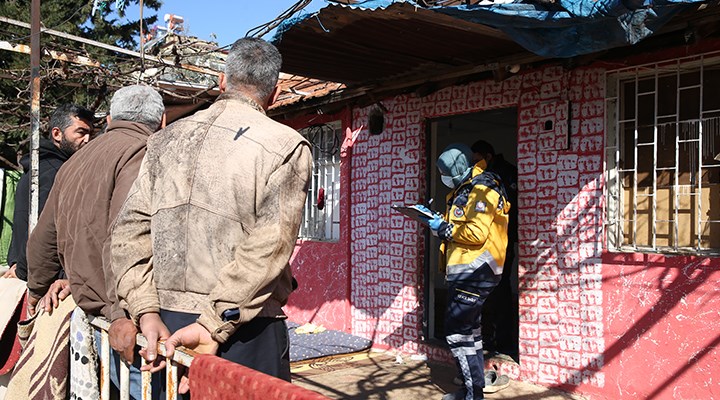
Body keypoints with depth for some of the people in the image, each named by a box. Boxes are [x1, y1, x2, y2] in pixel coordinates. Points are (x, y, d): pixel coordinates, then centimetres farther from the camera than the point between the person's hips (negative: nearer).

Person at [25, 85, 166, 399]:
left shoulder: (73, 163, 20)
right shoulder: (143, 152, -7)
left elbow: (41, 240, 26)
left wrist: (39, 290, 40)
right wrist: (121, 314, -23)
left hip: (88, 309, 8)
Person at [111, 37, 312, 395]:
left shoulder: (166, 140, 10)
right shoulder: (287, 146, -6)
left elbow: (130, 229, 2)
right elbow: (268, 249, -17)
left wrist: (147, 312, -3)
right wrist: (213, 324, -17)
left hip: (167, 324, 5)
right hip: (246, 329, -5)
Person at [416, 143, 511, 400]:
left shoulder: (481, 190, -14)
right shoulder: (463, 191, 18)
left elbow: (477, 232, -24)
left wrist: (443, 228, -14)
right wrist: (436, 219, 9)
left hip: (474, 273, -11)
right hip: (465, 272, 11)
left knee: (457, 331, -10)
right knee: (469, 329, 17)